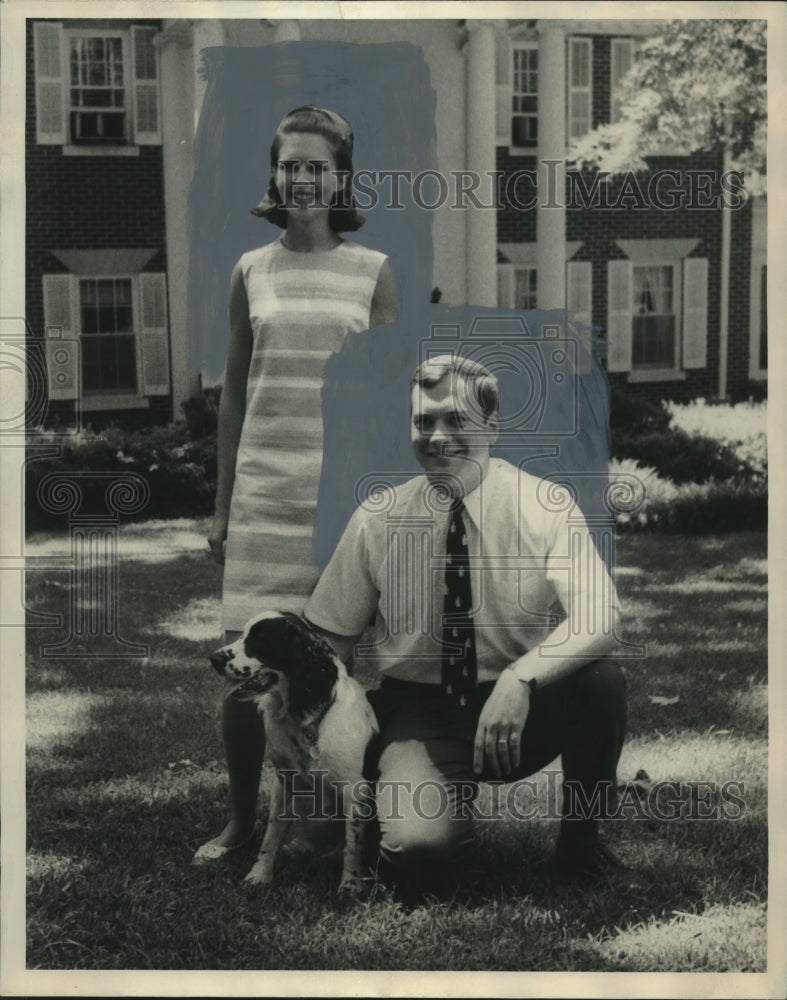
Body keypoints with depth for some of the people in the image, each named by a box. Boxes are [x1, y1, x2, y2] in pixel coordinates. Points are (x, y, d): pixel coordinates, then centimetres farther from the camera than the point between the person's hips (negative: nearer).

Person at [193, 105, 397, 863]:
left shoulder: (372, 271, 4)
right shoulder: (251, 272, 8)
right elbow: (233, 393, 11)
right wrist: (221, 505, 9)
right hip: (264, 489, 1)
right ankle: (241, 818, 15)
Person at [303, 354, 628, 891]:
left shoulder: (544, 506, -10)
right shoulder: (377, 519, -6)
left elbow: (598, 618, -24)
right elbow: (331, 640, 3)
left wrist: (520, 679, -40)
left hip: (523, 708, 1)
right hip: (419, 711, 0)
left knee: (601, 677, -31)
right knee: (419, 845, -30)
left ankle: (581, 838, -3)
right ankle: (453, 802, 10)